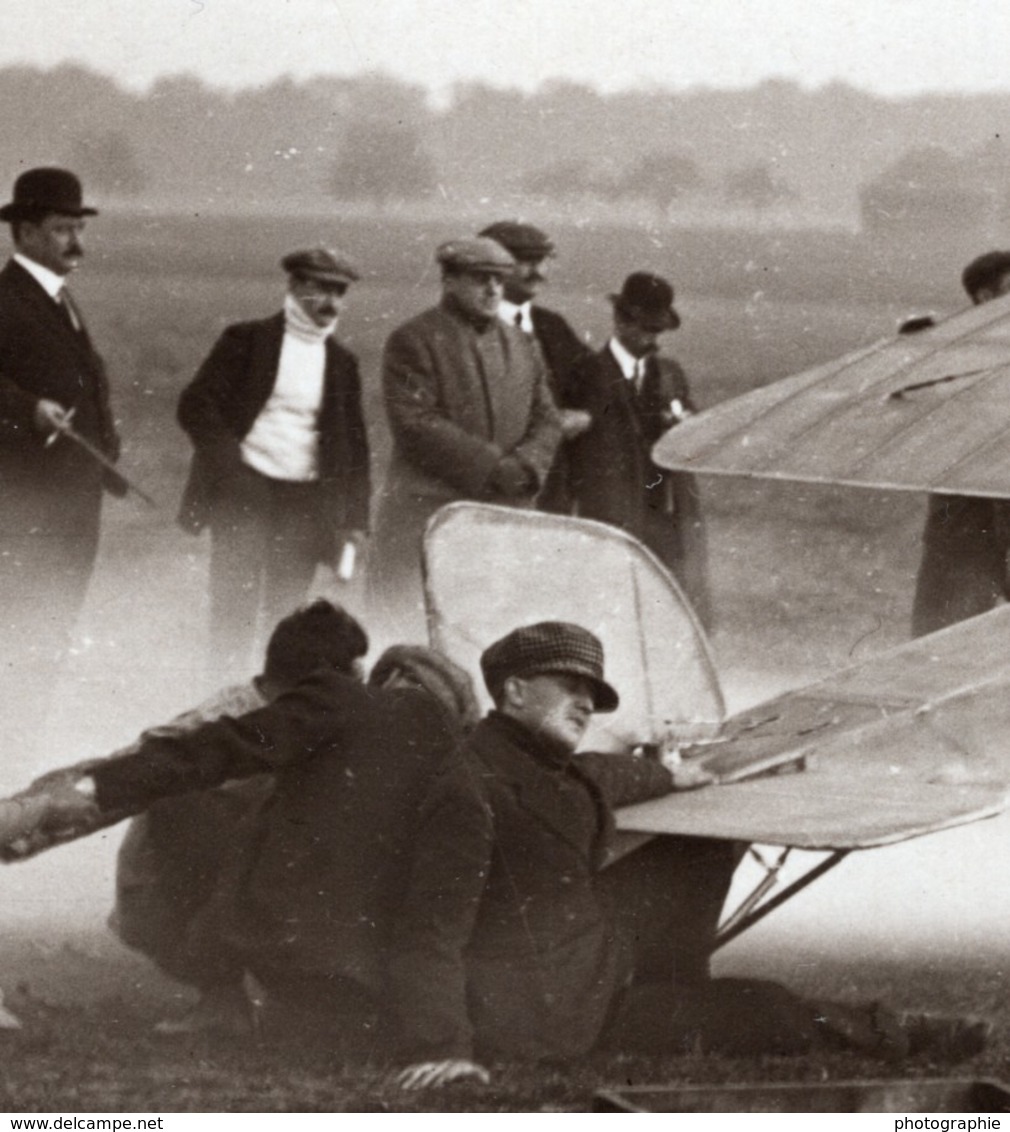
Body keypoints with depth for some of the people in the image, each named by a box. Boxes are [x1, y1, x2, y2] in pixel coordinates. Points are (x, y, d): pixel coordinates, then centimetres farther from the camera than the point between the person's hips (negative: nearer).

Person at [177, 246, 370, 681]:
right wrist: (229, 461, -14)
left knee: (288, 614, 0)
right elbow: (195, 406, -3)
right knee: (234, 610, -4)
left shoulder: (341, 363, 12)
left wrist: (354, 518, 7)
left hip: (306, 500, 3)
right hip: (243, 492, -3)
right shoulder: (248, 340, 2)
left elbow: (354, 446, 15)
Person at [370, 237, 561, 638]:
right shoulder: (414, 342, -3)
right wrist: (490, 466, -16)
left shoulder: (520, 346, 17)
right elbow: (415, 424, -13)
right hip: (430, 513, -5)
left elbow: (546, 420, 16)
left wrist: (525, 465, -7)